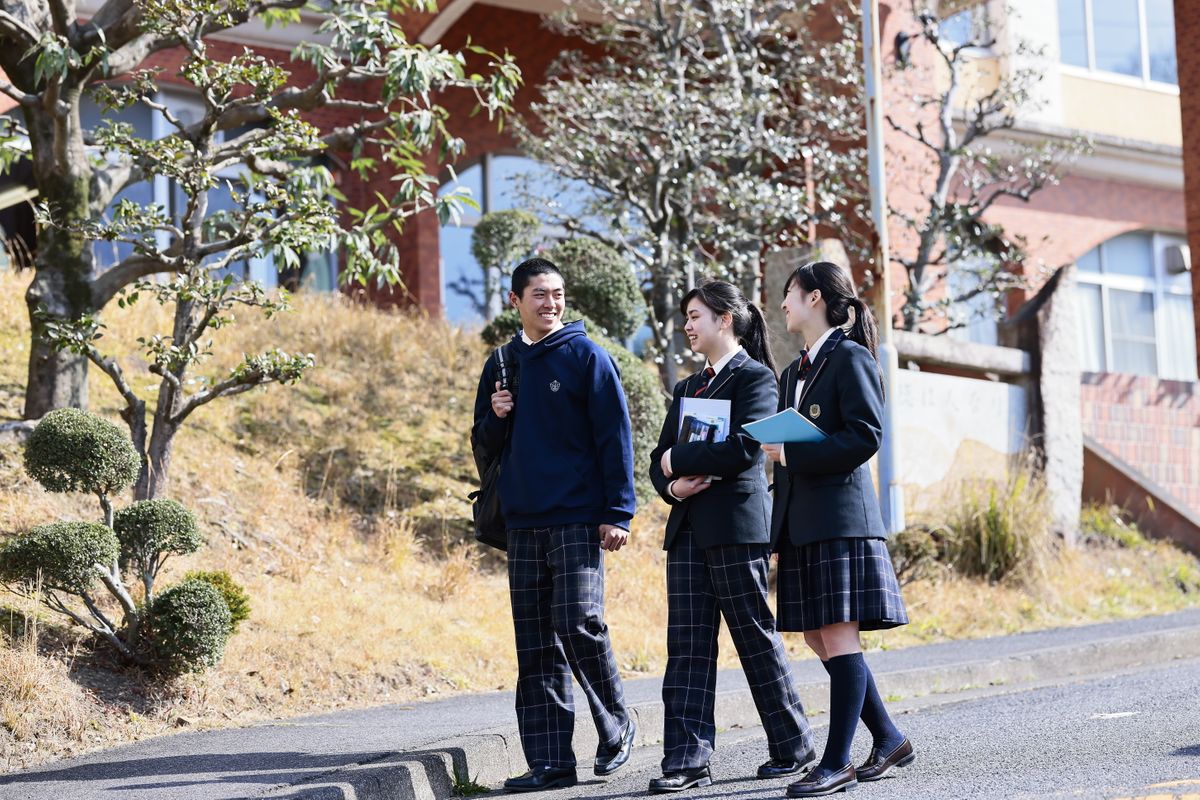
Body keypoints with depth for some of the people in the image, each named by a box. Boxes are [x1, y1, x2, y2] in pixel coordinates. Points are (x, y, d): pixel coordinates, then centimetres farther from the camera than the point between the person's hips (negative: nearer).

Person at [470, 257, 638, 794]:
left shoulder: (585, 356, -1)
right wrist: (495, 418, -2)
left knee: (579, 625, -13)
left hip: (577, 521, -5)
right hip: (523, 523, 5)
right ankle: (549, 762, 8)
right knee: (536, 647, 4)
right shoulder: (502, 364, 14)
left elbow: (615, 438, -5)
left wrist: (618, 513, -11)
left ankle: (616, 726, 10)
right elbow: (485, 442, 21)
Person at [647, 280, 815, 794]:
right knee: (687, 645, 1)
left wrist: (679, 458, -9)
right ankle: (687, 760, 0)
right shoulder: (688, 388, 20)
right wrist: (672, 484, -5)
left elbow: (744, 447, -17)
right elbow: (660, 459, 16)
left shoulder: (754, 377, -3)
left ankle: (792, 746, 13)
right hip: (688, 529, 7)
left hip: (736, 524, -7)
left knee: (755, 636, 0)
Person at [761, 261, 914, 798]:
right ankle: (889, 740, 19)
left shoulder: (851, 359, -5)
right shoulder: (794, 373, 21)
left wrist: (793, 454, -18)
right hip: (801, 524, 9)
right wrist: (779, 529, 14)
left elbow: (866, 436, -14)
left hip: (841, 517, -9)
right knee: (820, 641, 8)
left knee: (838, 638, -8)